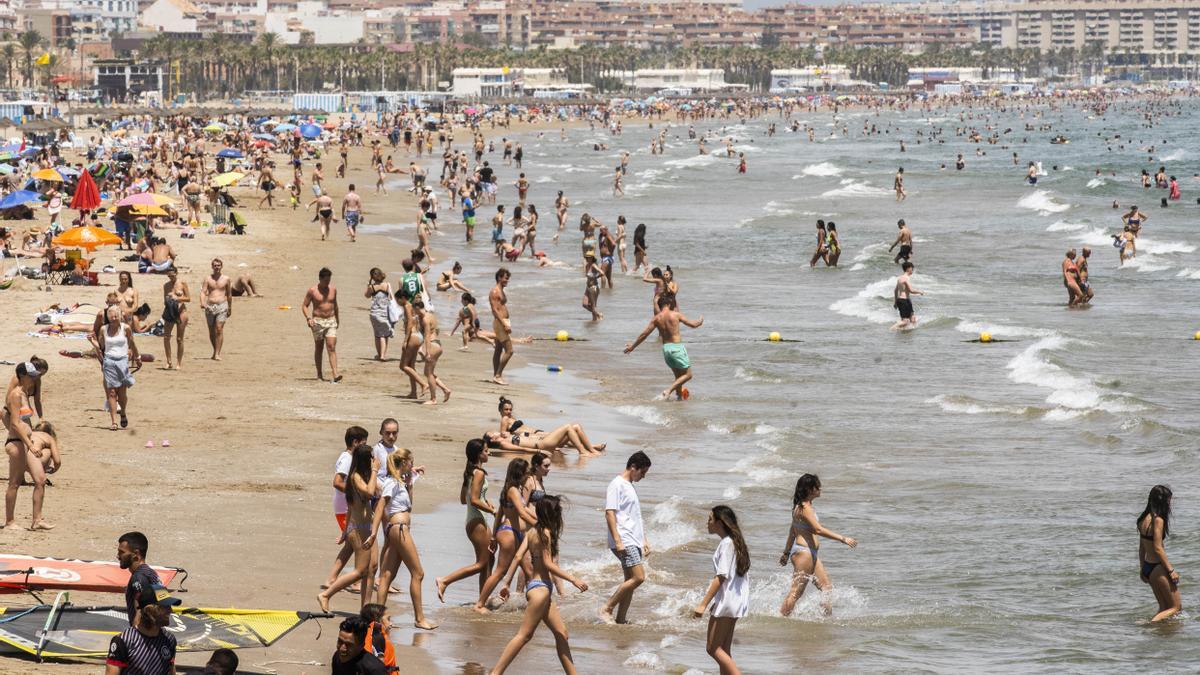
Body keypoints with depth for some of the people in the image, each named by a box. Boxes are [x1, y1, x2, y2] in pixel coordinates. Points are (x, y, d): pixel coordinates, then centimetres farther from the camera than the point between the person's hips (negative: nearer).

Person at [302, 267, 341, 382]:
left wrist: (337, 319, 28)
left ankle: (335, 375, -20)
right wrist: (308, 318, -18)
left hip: (331, 321, 2)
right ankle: (319, 373, 23)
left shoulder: (333, 289, 5)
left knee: (332, 348, -10)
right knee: (318, 348, 10)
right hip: (318, 321, -2)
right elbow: (304, 305, -2)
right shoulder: (312, 291, -6)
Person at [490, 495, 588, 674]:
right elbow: (548, 564, -18)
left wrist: (507, 582, 9)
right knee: (525, 634, -10)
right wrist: (573, 579, -18)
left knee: (561, 632, 13)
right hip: (540, 587, -10)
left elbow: (518, 557, 7)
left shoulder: (533, 531, 11)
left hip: (538, 586, 10)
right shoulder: (545, 533, -13)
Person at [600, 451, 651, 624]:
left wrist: (644, 540, 24)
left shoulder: (630, 487, 20)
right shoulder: (617, 485, -9)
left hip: (633, 542, 10)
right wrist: (618, 541, -22)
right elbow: (609, 513, -16)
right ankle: (607, 609, -11)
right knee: (638, 577, -17)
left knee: (630, 581, 7)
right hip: (624, 542, -10)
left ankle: (620, 619, 11)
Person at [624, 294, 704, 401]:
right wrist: (700, 321, 24)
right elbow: (693, 324, 1)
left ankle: (679, 396, 22)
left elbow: (644, 334, 4)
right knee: (687, 375, 3)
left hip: (666, 348, 5)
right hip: (677, 347, -5)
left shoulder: (656, 318, 2)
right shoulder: (676, 315, -8)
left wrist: (632, 346, 15)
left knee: (678, 375, 22)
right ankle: (669, 390, -13)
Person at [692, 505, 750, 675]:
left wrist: (703, 604, -22)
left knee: (713, 648, -5)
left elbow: (721, 577, -21)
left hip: (725, 600, -10)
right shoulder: (735, 542, 13)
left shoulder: (726, 543, -16)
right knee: (724, 650, 12)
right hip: (734, 600, 10)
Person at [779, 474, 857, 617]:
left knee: (827, 588, 10)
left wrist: (786, 553, 26)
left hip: (811, 555, 10)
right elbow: (818, 530, -25)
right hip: (803, 552, -10)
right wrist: (842, 539, -24)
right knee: (796, 592, -6)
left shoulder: (801, 506, 14)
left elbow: (793, 531, 21)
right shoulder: (805, 508, -17)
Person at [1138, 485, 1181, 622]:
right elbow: (1158, 548, -20)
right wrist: (1171, 570, -16)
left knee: (1164, 608, 17)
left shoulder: (1144, 519, 9)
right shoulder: (1158, 520, -18)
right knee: (1176, 607, -1)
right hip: (1158, 568, -9)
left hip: (1148, 568, 9)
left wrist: (1143, 570, 22)